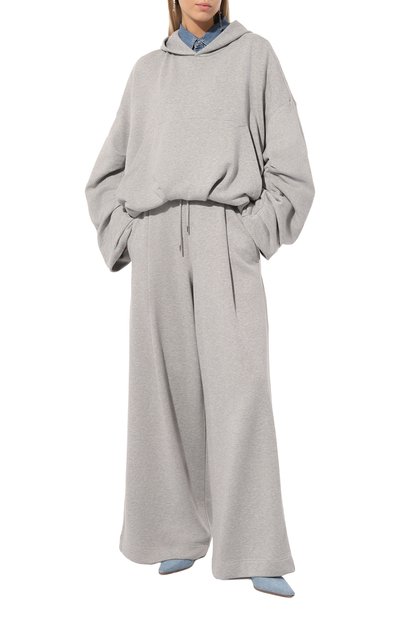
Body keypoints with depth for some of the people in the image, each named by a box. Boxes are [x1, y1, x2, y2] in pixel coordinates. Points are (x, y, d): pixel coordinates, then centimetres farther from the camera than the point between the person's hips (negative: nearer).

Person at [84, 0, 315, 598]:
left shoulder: (255, 54, 12)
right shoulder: (147, 71, 19)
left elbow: (291, 170, 5)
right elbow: (107, 174, 22)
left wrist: (254, 236, -8)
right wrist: (126, 241, 6)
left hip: (226, 237, -2)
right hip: (158, 241, 3)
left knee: (239, 386, -13)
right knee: (166, 388, -1)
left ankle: (253, 552, -9)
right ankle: (180, 534, 11)